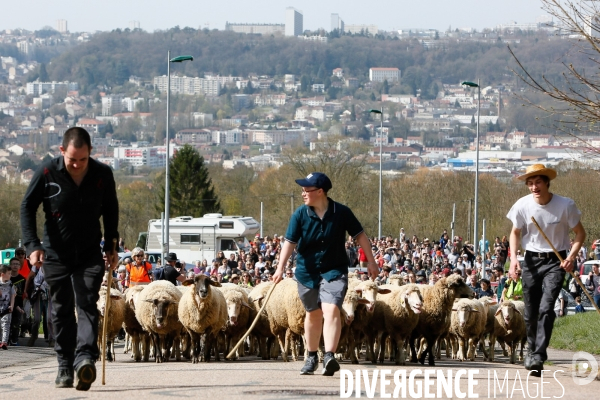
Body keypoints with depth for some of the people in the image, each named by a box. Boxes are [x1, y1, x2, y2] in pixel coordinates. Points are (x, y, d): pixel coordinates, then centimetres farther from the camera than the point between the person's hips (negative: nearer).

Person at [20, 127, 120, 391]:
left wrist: (111, 246, 10)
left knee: (87, 305, -15)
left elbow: (111, 210, 11)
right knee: (61, 311, 6)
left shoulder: (103, 175, -7)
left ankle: (85, 357, -29)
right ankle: (65, 365, 13)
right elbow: (27, 207, -3)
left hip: (90, 256, 0)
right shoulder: (47, 173, -13)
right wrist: (32, 245, -12)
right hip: (56, 255, 0)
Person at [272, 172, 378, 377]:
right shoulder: (300, 214, -7)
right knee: (313, 313, 15)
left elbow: (360, 236, 1)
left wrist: (371, 261, 4)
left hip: (334, 271, -2)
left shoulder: (341, 213, -9)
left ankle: (329, 357, -30)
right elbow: (290, 242, -12)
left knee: (331, 310, -20)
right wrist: (280, 268, -24)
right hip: (307, 272, 2)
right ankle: (311, 357, 33)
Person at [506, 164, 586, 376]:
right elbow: (515, 233, 7)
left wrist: (571, 257, -17)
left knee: (546, 307, -18)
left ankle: (538, 357, -20)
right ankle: (532, 349, 30)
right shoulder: (523, 205, -9)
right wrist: (513, 258, -7)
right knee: (530, 312, 6)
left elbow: (580, 233, -2)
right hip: (532, 260, 3)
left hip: (555, 261, -3)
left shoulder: (565, 205, -14)